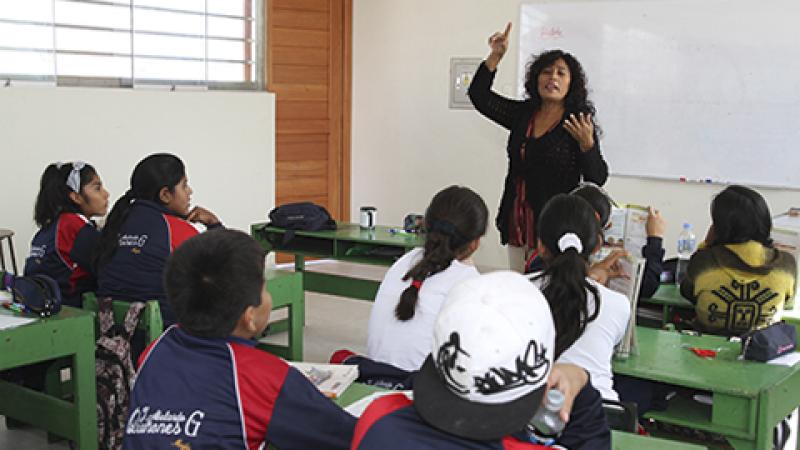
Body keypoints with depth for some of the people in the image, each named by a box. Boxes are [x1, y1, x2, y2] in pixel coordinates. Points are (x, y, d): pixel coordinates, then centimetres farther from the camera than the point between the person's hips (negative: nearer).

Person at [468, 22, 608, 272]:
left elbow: (598, 178, -11)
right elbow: (479, 95, 12)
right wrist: (496, 55, 3)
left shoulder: (579, 122, -7)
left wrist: (587, 144, -28)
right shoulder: (523, 114, 8)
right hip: (518, 224, 5)